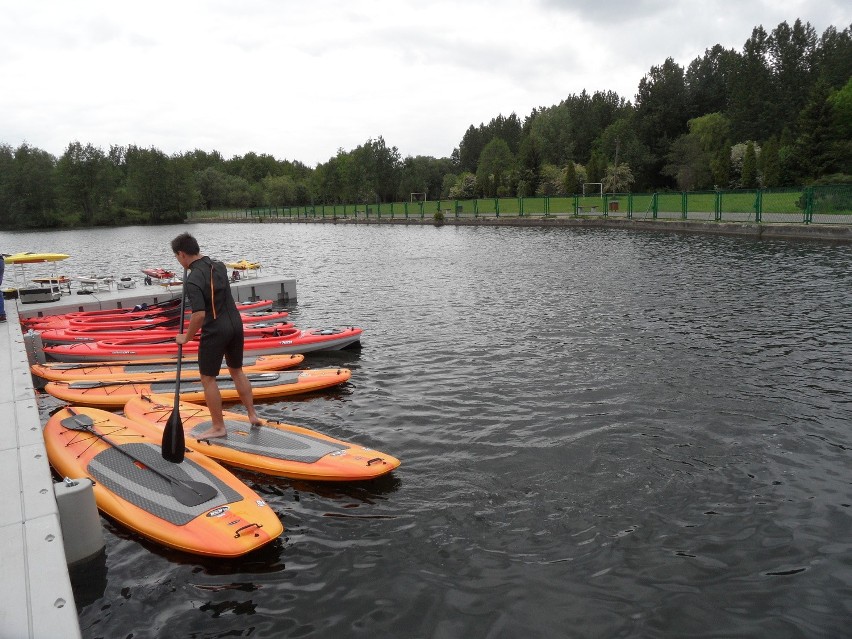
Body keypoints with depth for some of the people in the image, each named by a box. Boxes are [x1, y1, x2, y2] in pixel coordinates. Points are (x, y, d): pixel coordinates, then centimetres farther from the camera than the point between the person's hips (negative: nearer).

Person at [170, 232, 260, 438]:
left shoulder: (193, 280, -20)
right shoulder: (219, 266, 4)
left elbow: (199, 314, -27)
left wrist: (186, 338, -12)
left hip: (215, 331, -7)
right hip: (236, 324, 8)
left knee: (208, 378, 7)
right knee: (236, 370, 22)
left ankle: (218, 427, 13)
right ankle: (252, 415, 27)